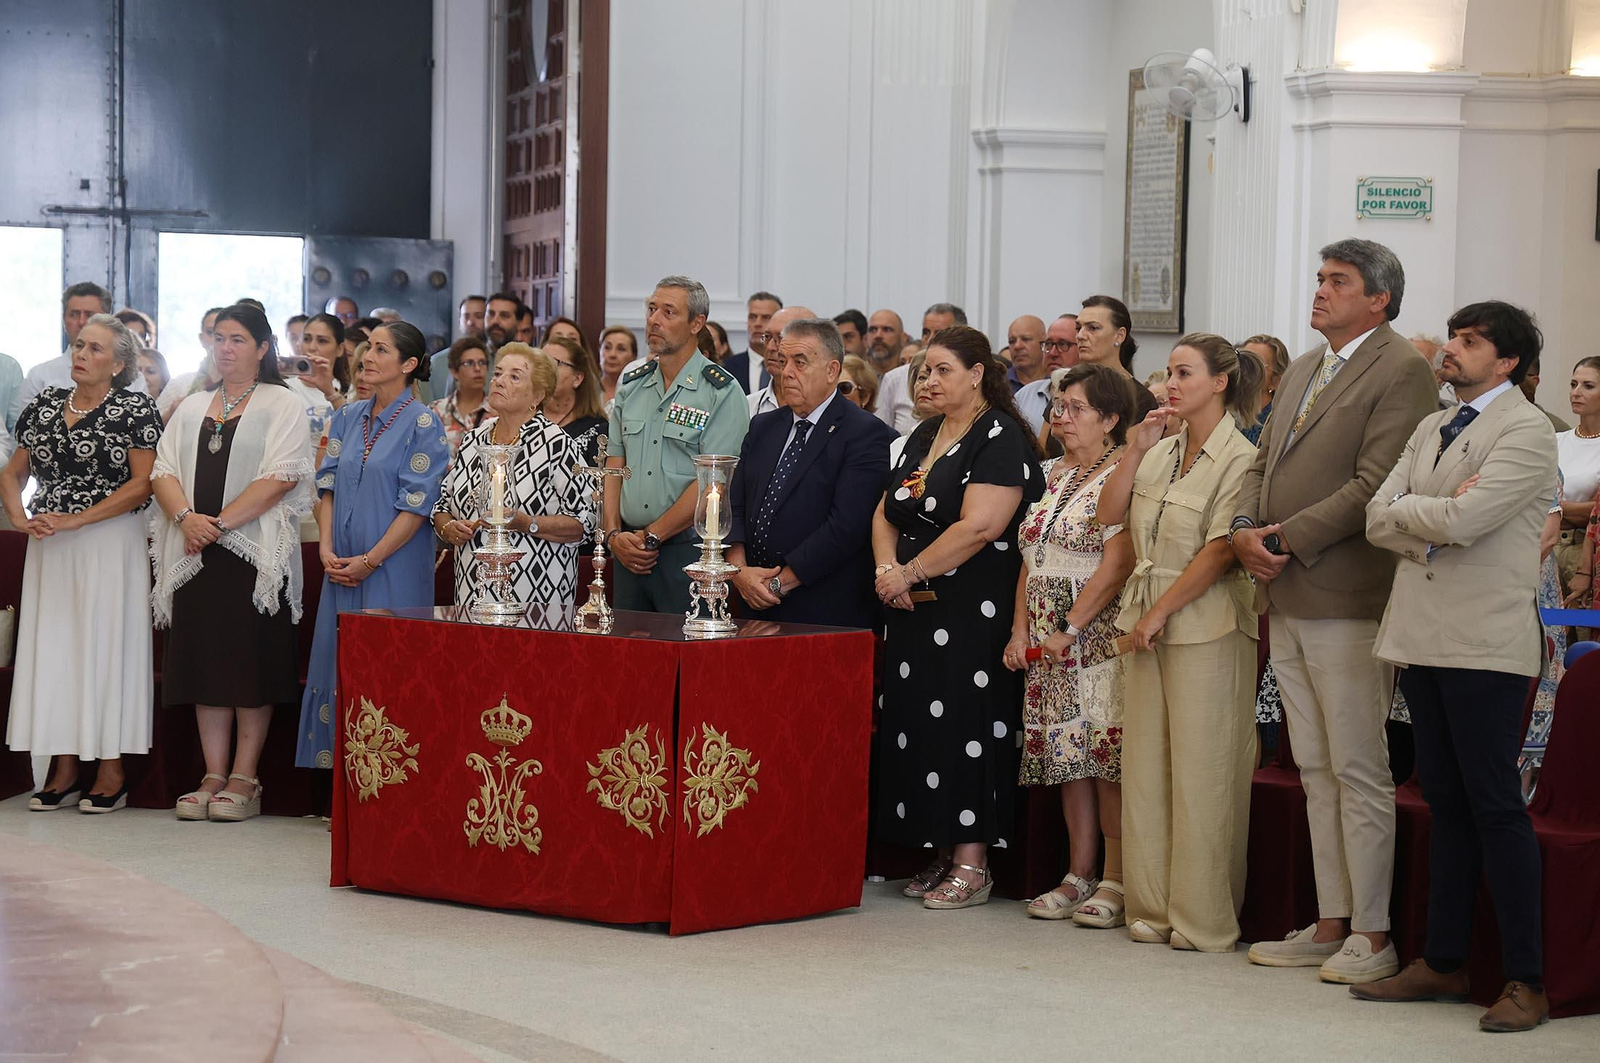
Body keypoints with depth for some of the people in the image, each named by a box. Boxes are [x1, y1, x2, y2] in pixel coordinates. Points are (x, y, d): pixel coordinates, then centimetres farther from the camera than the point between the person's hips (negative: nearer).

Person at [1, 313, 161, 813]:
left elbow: (142, 485, -11)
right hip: (49, 547, 5)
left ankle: (111, 771, 2)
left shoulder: (135, 410, -3)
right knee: (52, 648, 4)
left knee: (105, 646, -3)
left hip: (109, 544, -5)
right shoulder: (44, 404, 11)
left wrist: (74, 520, -15)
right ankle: (65, 768, 11)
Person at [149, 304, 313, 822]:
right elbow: (163, 471, 8)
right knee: (205, 659, 3)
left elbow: (280, 478, -10)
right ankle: (213, 775, 7)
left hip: (255, 553, -5)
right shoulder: (191, 408, 18)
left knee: (252, 661, -5)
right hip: (196, 553, 5)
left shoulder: (282, 405, 2)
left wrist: (220, 522, -15)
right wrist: (186, 517, -12)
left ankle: (244, 779, -1)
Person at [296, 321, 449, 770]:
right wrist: (327, 549, -3)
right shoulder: (348, 418, 11)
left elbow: (416, 505, -11)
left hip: (395, 567, -6)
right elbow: (328, 485, 11)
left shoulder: (423, 425, -6)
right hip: (341, 567, 6)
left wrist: (370, 560, -14)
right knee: (337, 662, 6)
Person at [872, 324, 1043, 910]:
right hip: (917, 609, 8)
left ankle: (972, 862, -2)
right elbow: (886, 515, 16)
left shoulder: (1000, 436, -9)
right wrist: (889, 568, -4)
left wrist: (911, 571, -14)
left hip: (974, 613, -8)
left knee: (966, 724, -7)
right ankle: (944, 855, 14)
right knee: (920, 723, 7)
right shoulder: (924, 436, 16)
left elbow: (980, 525, -20)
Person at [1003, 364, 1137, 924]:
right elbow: (1031, 559, 17)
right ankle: (1079, 876, 13)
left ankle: (1115, 883, -3)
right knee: (1068, 755, 8)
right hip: (1047, 642, 7)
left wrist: (1071, 629, -17)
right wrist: (1020, 630, 6)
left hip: (1100, 634, -7)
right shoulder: (1055, 476, 16)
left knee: (1106, 754, -8)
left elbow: (1115, 563, -16)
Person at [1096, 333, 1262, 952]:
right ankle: (1153, 906, 13)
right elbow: (1109, 515, 9)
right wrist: (1136, 451, 0)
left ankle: (1203, 918, 1)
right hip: (1148, 622, 7)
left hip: (1205, 626, -7)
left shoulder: (1239, 459, -9)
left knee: (1200, 769, -5)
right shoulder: (1161, 452, 13)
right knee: (1145, 766, 7)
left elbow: (1219, 553, -14)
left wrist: (1160, 612, -13)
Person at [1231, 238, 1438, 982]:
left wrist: (1286, 538, -17)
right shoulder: (1302, 371, 19)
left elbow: (1374, 485, -17)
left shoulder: (1400, 371, -9)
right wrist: (1244, 528, -1)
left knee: (1359, 771, -4)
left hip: (1348, 602, -9)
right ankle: (1331, 925, 17)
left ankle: (1372, 936, 3)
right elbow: (1263, 465, 19)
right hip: (1286, 602, 9)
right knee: (1317, 772, 12)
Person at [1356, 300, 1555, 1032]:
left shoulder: (1526, 431, -8)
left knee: (1495, 806, -6)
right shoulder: (1430, 429, 17)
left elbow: (1464, 520, -19)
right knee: (1445, 803, 12)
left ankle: (1526, 980, 0)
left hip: (1485, 643, -7)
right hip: (1423, 636, 8)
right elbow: (1378, 519, 9)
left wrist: (1405, 509, -2)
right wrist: (1432, 519, -9)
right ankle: (1443, 962, 19)